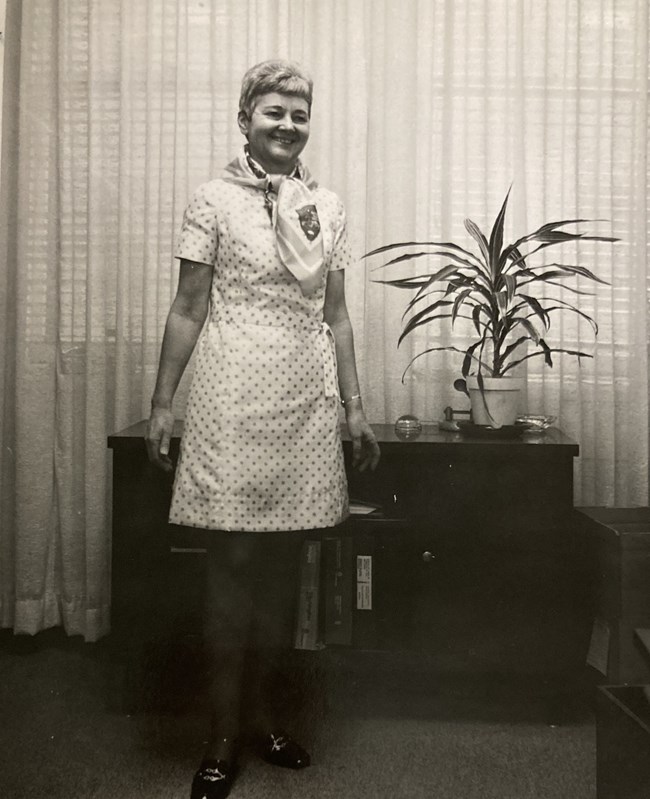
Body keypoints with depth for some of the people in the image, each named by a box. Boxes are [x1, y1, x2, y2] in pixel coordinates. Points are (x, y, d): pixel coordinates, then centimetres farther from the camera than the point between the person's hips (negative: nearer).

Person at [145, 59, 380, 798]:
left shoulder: (326, 206, 12)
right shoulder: (213, 200, 2)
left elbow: (336, 315, 12)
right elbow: (187, 309, 1)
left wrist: (354, 406, 9)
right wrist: (161, 403, -3)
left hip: (307, 400, 4)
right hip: (234, 398, -3)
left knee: (284, 559, 9)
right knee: (233, 560, 0)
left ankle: (263, 707, 27)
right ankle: (225, 731, 15)